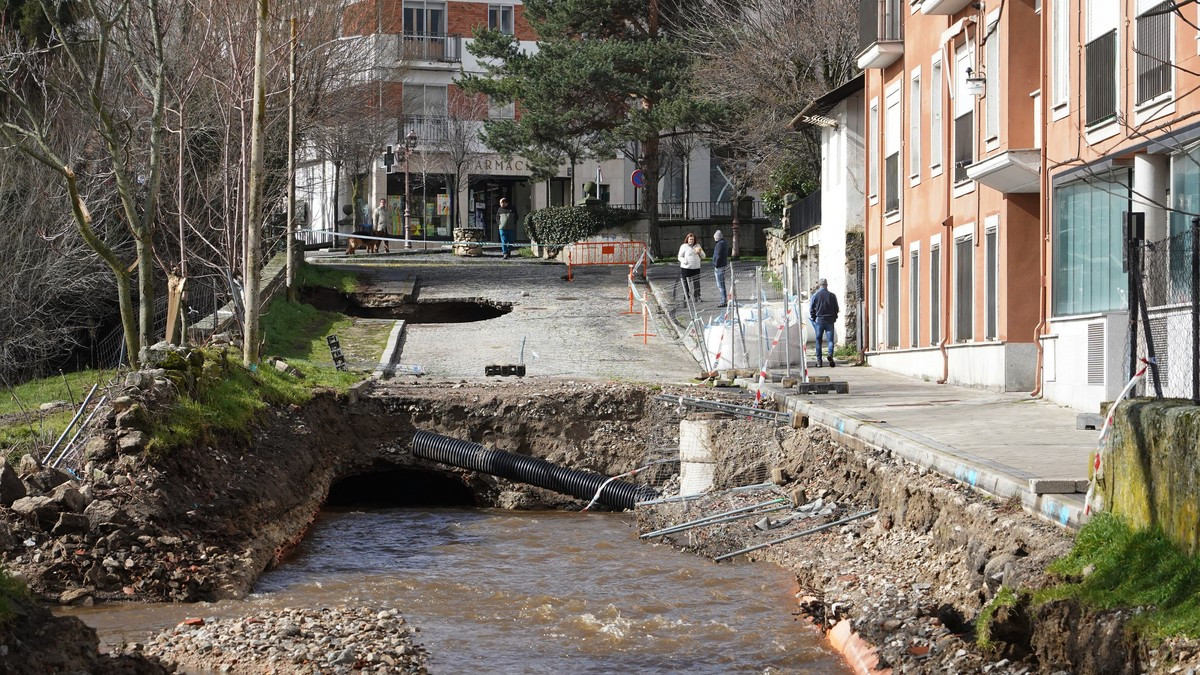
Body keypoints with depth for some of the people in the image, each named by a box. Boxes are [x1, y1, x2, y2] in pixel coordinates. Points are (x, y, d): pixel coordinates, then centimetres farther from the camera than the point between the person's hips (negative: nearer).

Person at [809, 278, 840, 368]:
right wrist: (834, 317, 17)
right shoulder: (832, 296, 0)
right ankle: (830, 355, -23)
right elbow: (837, 309, 4)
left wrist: (814, 318, 11)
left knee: (818, 341, 7)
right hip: (830, 321, 0)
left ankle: (819, 360, 6)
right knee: (830, 340, 2)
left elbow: (811, 309, -1)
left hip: (819, 320, 0)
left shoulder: (815, 295, -3)